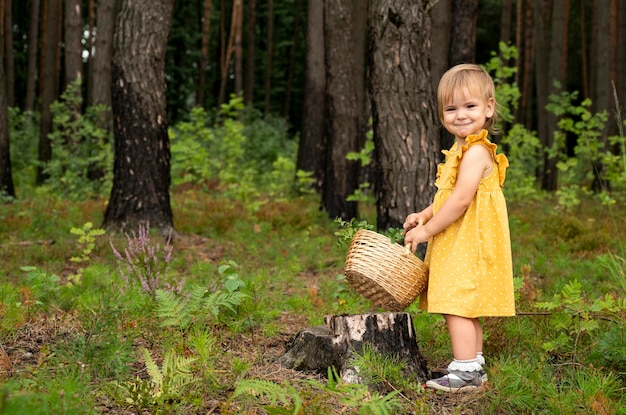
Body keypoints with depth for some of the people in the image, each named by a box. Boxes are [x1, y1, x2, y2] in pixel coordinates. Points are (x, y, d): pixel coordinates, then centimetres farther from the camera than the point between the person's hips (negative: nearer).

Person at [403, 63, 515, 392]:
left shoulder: (476, 152, -18)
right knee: (467, 307, 16)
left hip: (467, 244, -11)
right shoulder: (462, 150, 15)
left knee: (455, 305, -11)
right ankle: (474, 366, 24)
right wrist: (424, 216, 8)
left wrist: (426, 230, -18)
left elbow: (461, 199, -24)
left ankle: (465, 371, -8)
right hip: (458, 243, 11)